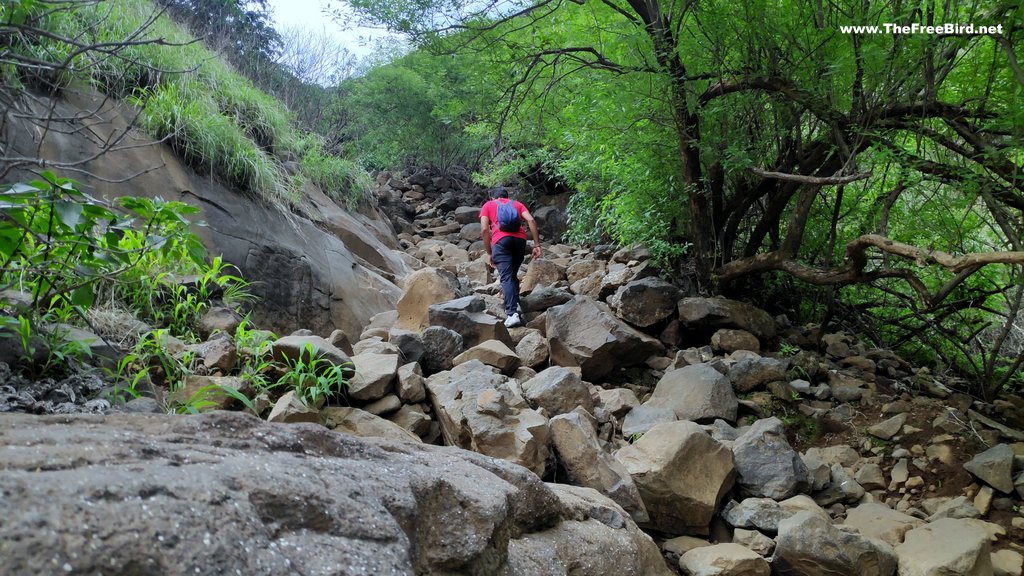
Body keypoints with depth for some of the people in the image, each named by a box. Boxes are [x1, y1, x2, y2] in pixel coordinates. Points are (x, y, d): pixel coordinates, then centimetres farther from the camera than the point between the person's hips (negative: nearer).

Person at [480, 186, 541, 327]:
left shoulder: (488, 205, 23)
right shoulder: (517, 203, 28)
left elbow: (484, 229, 8)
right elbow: (531, 220, 9)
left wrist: (489, 253, 12)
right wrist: (537, 245, 6)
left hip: (500, 240, -3)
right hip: (520, 239, 3)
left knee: (506, 278, -7)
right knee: (513, 275, 21)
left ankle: (512, 314, -20)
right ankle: (515, 305, 10)